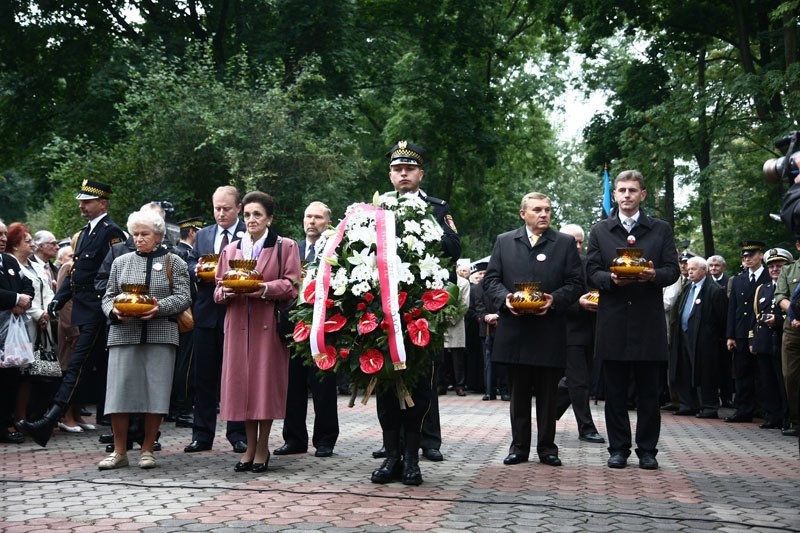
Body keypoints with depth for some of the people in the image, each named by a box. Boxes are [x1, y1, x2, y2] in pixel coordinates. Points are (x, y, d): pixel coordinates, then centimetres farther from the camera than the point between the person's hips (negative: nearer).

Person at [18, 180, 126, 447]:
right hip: (86, 311, 10)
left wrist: (103, 304, -19)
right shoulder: (84, 233, 19)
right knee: (103, 368, 13)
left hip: (97, 312, -10)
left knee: (78, 366, -10)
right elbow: (74, 273, 20)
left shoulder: (111, 232, -10)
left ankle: (48, 423, -13)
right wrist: (58, 299, 10)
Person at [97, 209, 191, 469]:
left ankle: (147, 450, 10)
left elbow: (183, 297, -1)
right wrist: (114, 310, -8)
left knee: (155, 392, -1)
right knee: (120, 391, -3)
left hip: (160, 336, -2)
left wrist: (160, 307, -18)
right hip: (124, 334, 2)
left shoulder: (174, 263, 8)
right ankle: (119, 452, 6)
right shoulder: (121, 262, 16)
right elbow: (108, 297, 14)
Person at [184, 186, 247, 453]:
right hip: (207, 313, 4)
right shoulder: (203, 235, 15)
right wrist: (198, 271, -7)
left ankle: (238, 433, 12)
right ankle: (202, 434, 14)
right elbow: (190, 264, 14)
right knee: (204, 375, 7)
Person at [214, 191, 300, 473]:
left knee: (266, 383, -3)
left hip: (269, 325, -3)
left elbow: (291, 286, -4)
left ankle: (262, 448, 8)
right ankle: (250, 446, 13)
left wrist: (265, 289, -19)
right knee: (241, 383, 2)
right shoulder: (230, 249, 17)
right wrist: (226, 292, -8)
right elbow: (218, 290, 15)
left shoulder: (285, 247, 5)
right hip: (238, 325, 4)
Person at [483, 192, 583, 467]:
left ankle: (547, 447, 14)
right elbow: (491, 279, 8)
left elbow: (576, 283, 2)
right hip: (514, 330, 1)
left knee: (548, 394, 4)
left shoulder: (566, 243, 8)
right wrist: (504, 298, -11)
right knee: (518, 393, 7)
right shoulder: (504, 241, 12)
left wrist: (555, 300, -14)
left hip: (550, 331, -1)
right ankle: (519, 446, 16)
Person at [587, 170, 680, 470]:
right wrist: (611, 279, -15)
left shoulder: (661, 229, 10)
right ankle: (618, 448, 12)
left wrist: (654, 275, -17)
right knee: (615, 391, 5)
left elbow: (673, 270, 4)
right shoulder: (600, 231, 11)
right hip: (612, 321, 1)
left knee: (649, 392, 3)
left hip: (649, 321, 0)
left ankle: (647, 449, 11)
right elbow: (591, 273, 6)